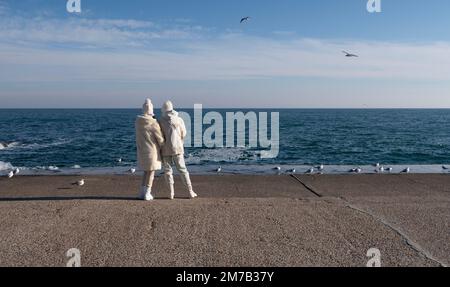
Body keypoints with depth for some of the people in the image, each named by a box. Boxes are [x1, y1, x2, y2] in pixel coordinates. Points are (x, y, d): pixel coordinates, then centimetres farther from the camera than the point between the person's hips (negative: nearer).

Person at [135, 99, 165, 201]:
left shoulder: (138, 121, 3)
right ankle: (147, 194, 3)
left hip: (141, 150, 6)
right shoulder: (153, 123, -16)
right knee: (151, 172, 3)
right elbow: (160, 137, -10)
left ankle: (142, 192, 18)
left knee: (146, 171, 18)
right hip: (152, 150, -6)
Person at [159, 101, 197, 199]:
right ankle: (190, 192, 8)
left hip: (165, 149, 0)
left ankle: (171, 193, 6)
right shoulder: (179, 120, -2)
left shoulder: (161, 121, -5)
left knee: (168, 171, 11)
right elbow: (183, 134, 6)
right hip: (177, 148, 1)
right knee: (182, 170, 8)